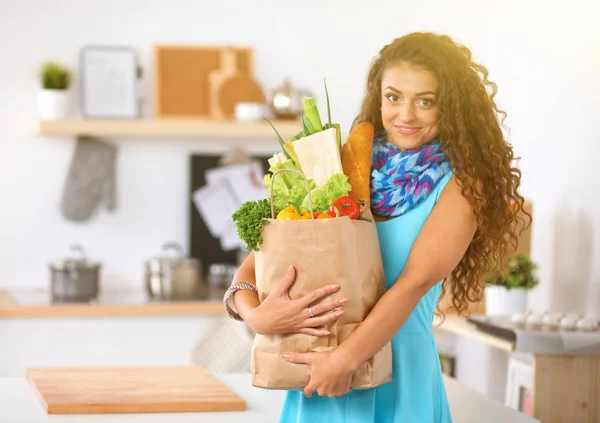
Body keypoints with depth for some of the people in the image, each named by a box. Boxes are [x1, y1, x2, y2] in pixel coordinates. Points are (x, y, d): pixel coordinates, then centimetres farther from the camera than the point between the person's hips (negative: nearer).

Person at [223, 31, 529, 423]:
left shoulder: (459, 187, -5)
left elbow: (416, 281, -16)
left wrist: (345, 360, -24)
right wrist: (253, 312, -19)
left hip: (399, 369, -2)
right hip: (319, 370, 2)